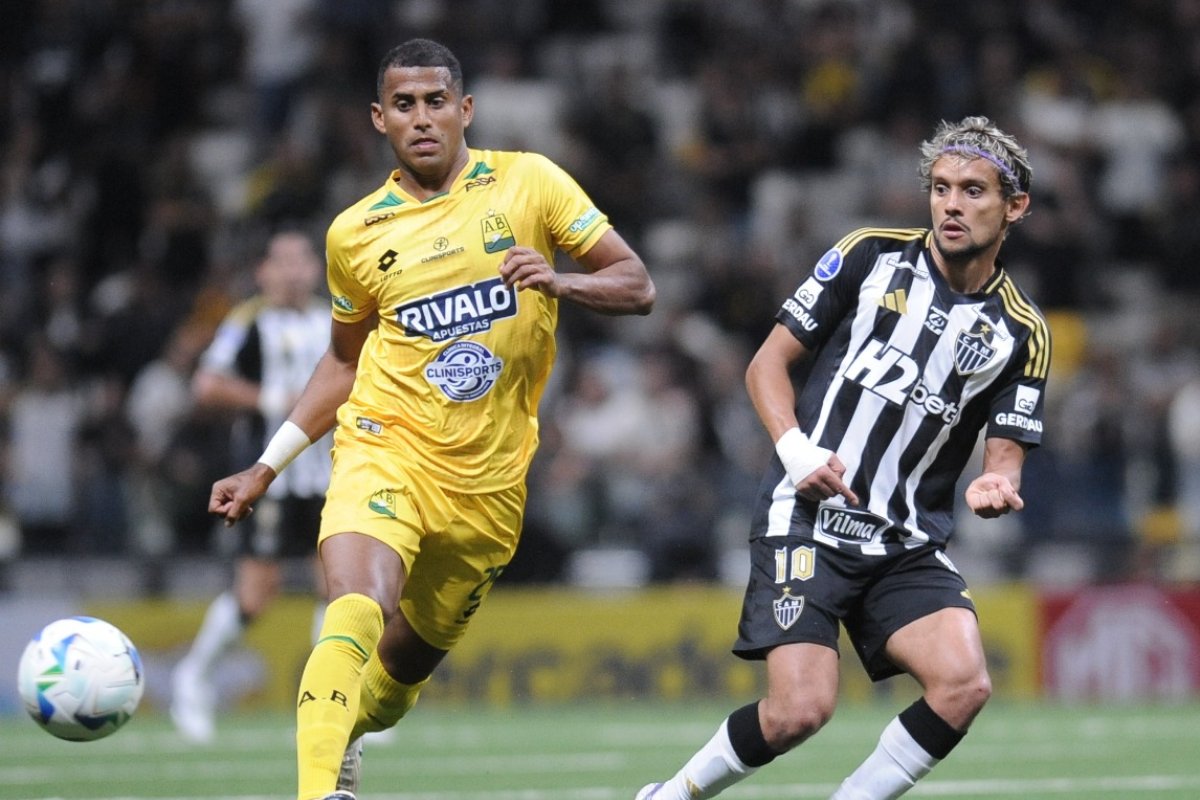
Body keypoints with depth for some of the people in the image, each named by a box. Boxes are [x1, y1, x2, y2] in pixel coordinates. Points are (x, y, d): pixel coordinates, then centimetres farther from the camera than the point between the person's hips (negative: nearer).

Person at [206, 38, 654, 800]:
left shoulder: (529, 182, 0)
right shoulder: (355, 233, 4)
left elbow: (637, 286, 0)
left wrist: (559, 281, -20)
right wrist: (267, 468, 14)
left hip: (490, 479, 1)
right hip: (386, 449, -1)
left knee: (412, 656, 12)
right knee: (360, 609, -29)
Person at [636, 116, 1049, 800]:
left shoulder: (1022, 331, 5)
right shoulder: (872, 256, 1)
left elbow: (1006, 454, 5)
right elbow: (768, 364, 5)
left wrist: (997, 486, -19)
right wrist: (796, 452, -13)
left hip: (910, 546, 3)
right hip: (806, 518, -3)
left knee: (963, 685, -21)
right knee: (802, 709, -18)